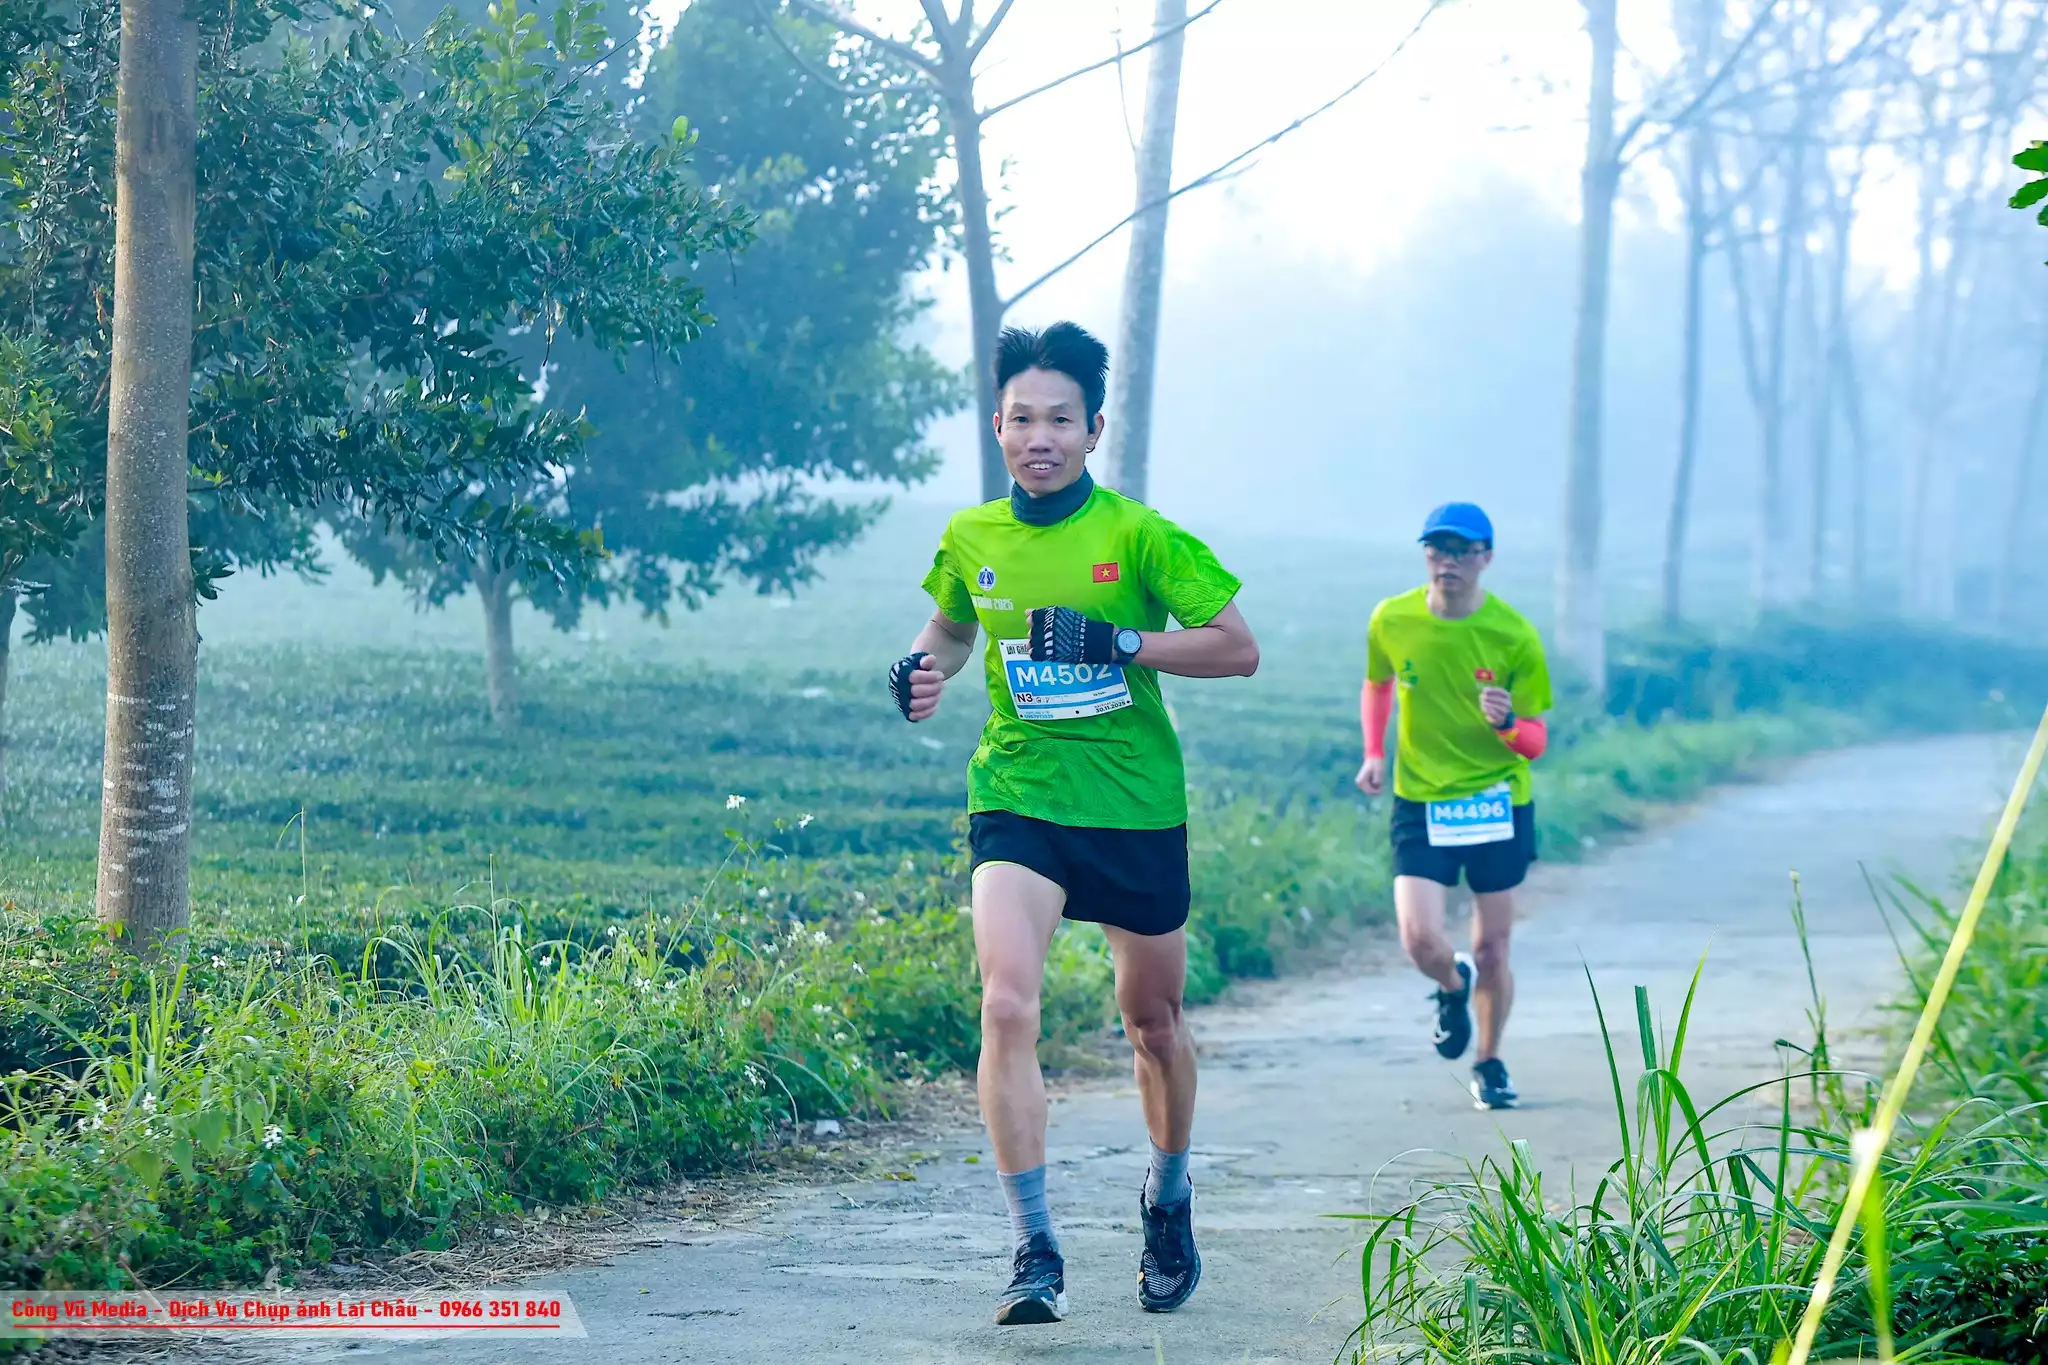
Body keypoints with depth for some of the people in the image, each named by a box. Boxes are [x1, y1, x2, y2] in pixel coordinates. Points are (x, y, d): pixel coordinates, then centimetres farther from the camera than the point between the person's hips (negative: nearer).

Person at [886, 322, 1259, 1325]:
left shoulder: (1137, 535, -8)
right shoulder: (970, 538, 3)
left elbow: (1237, 647, -8)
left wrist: (1116, 642, -19)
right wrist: (924, 671, 0)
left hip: (1136, 808, -1)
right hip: (1016, 801, 1)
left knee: (1152, 1023, 15)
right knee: (1006, 1005, -20)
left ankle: (1169, 1197, 43)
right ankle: (1032, 1251, -17)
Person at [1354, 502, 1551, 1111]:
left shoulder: (1514, 636, -11)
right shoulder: (1391, 621, -5)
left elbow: (1535, 743, -6)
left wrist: (1507, 723, -28)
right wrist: (1374, 754, 4)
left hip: (1498, 802, -1)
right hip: (1419, 802, 1)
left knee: (1492, 950, 6)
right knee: (1420, 940, -15)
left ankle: (1489, 1063, 31)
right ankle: (1453, 987, 23)